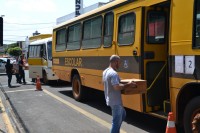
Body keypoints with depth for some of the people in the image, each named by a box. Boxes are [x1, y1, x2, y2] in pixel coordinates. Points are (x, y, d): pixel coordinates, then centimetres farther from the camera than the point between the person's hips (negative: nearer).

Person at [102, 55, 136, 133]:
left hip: (110, 100, 10)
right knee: (116, 121, 1)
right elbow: (117, 87, -32)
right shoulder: (113, 73, -23)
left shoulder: (105, 71, 8)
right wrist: (128, 85, -21)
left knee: (123, 114, 26)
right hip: (115, 101, -10)